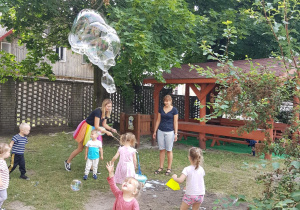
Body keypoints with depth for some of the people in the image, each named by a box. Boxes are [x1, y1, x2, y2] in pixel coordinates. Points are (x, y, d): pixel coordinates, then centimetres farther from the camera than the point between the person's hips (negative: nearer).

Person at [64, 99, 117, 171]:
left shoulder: (106, 113, -5)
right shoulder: (98, 111, -30)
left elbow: (104, 124, 4)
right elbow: (96, 126, -31)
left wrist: (111, 129, -11)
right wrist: (106, 132, -30)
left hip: (93, 130, 7)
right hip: (86, 128, -7)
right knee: (80, 149, 5)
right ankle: (67, 162, 25)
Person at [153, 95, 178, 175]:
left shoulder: (174, 110, -3)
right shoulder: (161, 109, 7)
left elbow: (175, 122, -3)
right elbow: (158, 120, 11)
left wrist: (175, 134, -7)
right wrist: (155, 131, 11)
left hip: (169, 132, -3)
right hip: (161, 131, 4)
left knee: (169, 150, 3)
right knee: (161, 150, 8)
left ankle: (169, 168, 14)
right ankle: (161, 167, 19)